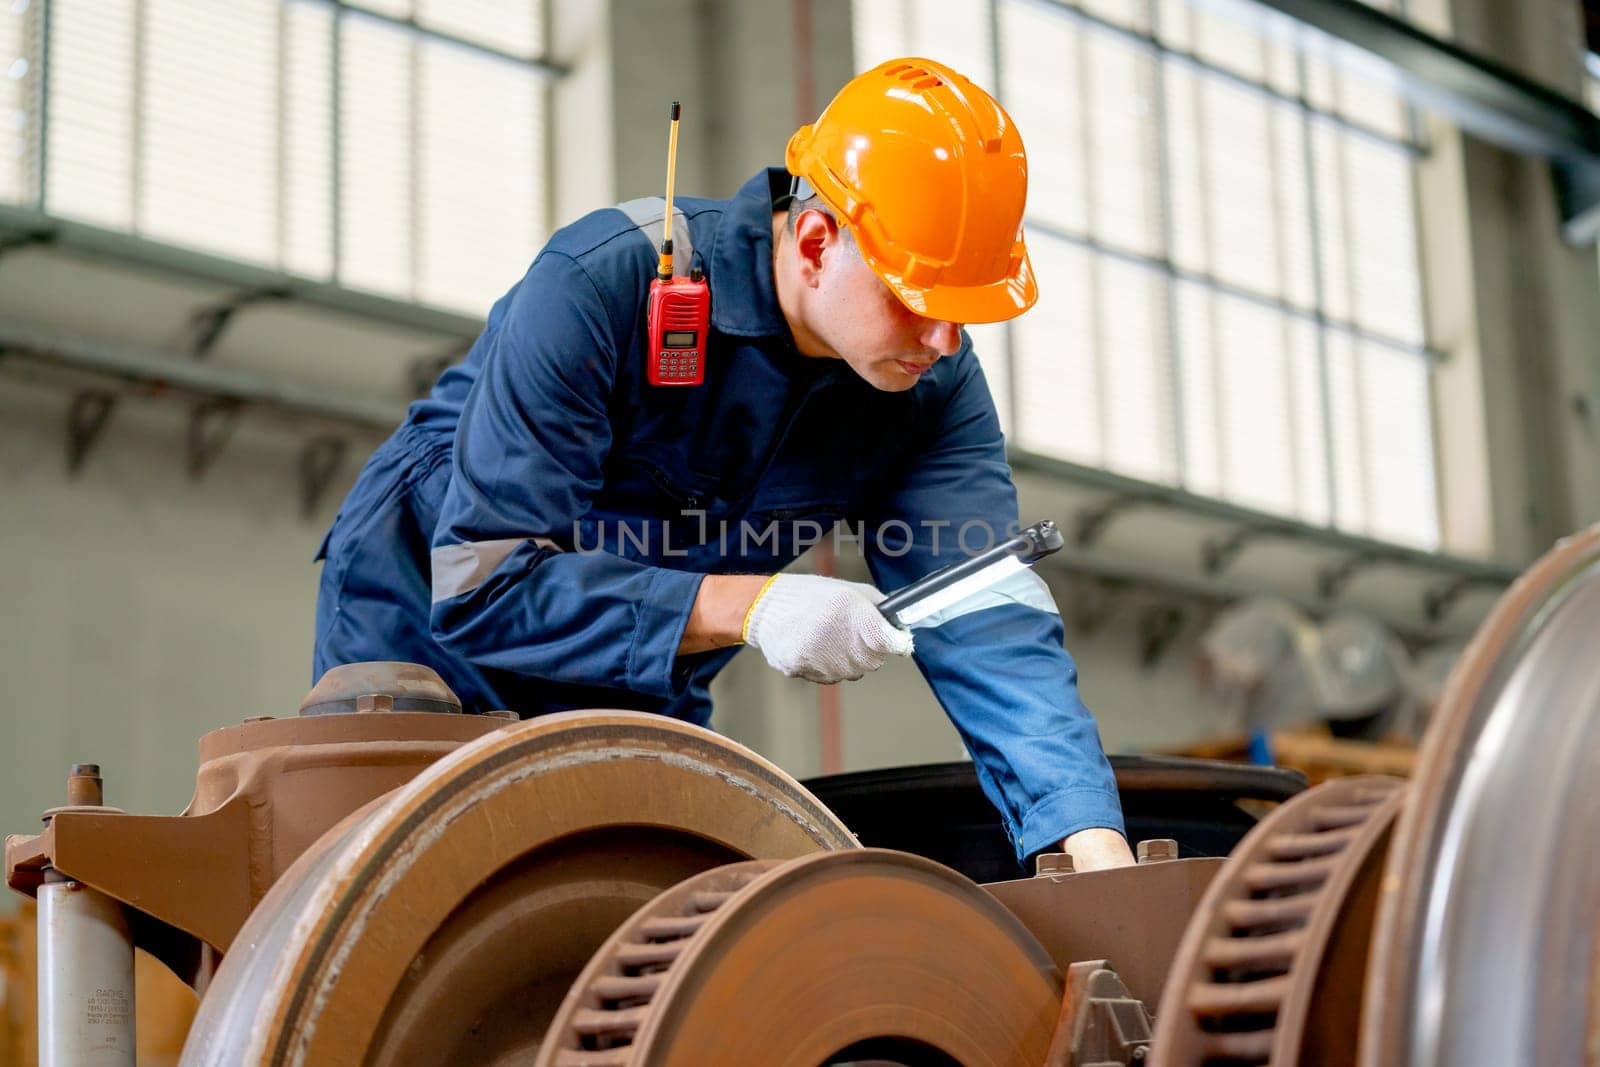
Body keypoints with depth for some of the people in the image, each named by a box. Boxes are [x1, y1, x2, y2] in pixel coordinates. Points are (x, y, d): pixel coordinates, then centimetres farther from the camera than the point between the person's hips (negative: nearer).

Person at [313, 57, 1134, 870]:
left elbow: (990, 620, -24)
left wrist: (1095, 845, -40)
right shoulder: (601, 284, -31)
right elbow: (482, 586, -33)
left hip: (640, 702, 4)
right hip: (424, 632, -4)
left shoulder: (935, 386, -16)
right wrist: (747, 608, -42)